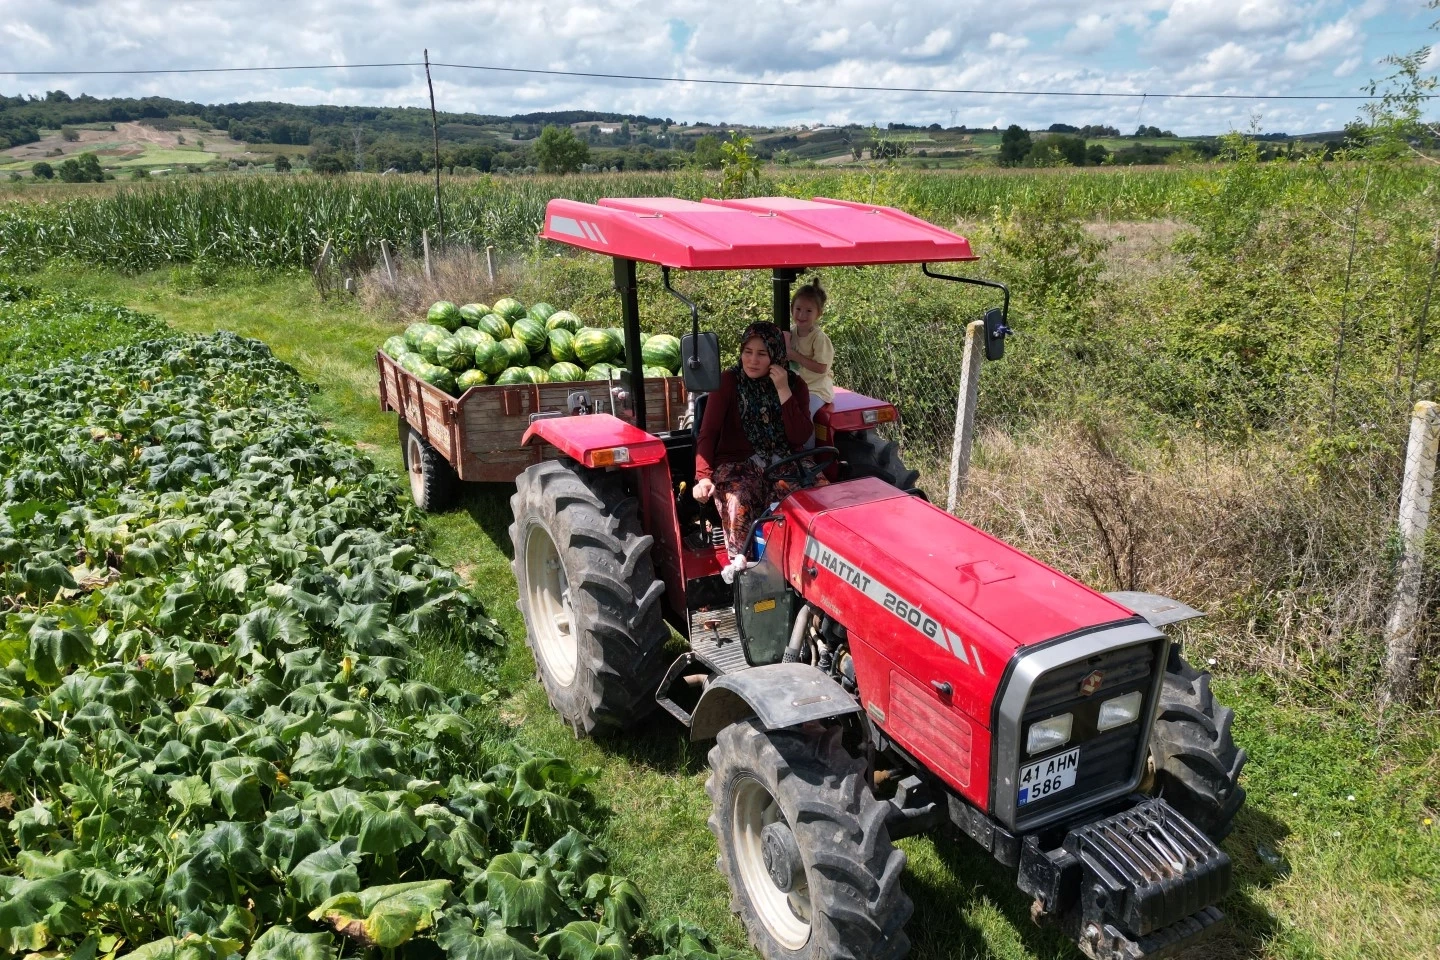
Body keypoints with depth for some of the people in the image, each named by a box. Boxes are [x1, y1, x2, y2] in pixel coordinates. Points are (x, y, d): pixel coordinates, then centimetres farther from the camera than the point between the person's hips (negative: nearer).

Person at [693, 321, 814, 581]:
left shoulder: (794, 385, 5)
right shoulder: (729, 381, -1)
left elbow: (801, 437, -6)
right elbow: (709, 431, -7)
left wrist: (783, 390, -13)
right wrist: (703, 476, -21)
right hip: (738, 463, -2)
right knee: (738, 505, -35)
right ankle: (741, 566, -19)